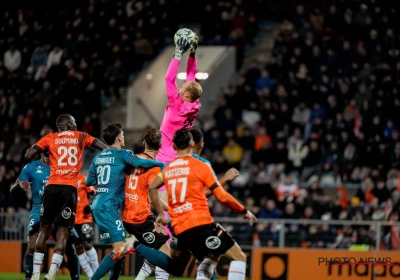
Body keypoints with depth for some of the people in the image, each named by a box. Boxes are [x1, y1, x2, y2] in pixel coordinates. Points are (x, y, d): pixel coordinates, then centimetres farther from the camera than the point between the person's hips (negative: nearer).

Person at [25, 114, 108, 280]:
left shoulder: (50, 138, 11)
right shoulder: (81, 137, 12)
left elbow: (29, 155, 4)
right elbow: (106, 149, 5)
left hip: (52, 187, 1)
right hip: (70, 188, -1)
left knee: (44, 229, 11)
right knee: (63, 232, 0)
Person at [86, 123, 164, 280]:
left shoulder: (98, 157, 15)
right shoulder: (122, 154, -5)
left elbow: (89, 181, 21)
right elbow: (138, 162, -22)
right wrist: (161, 164, -9)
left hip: (97, 206, 8)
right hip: (108, 207, -8)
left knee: (118, 249, 13)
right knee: (119, 249, -12)